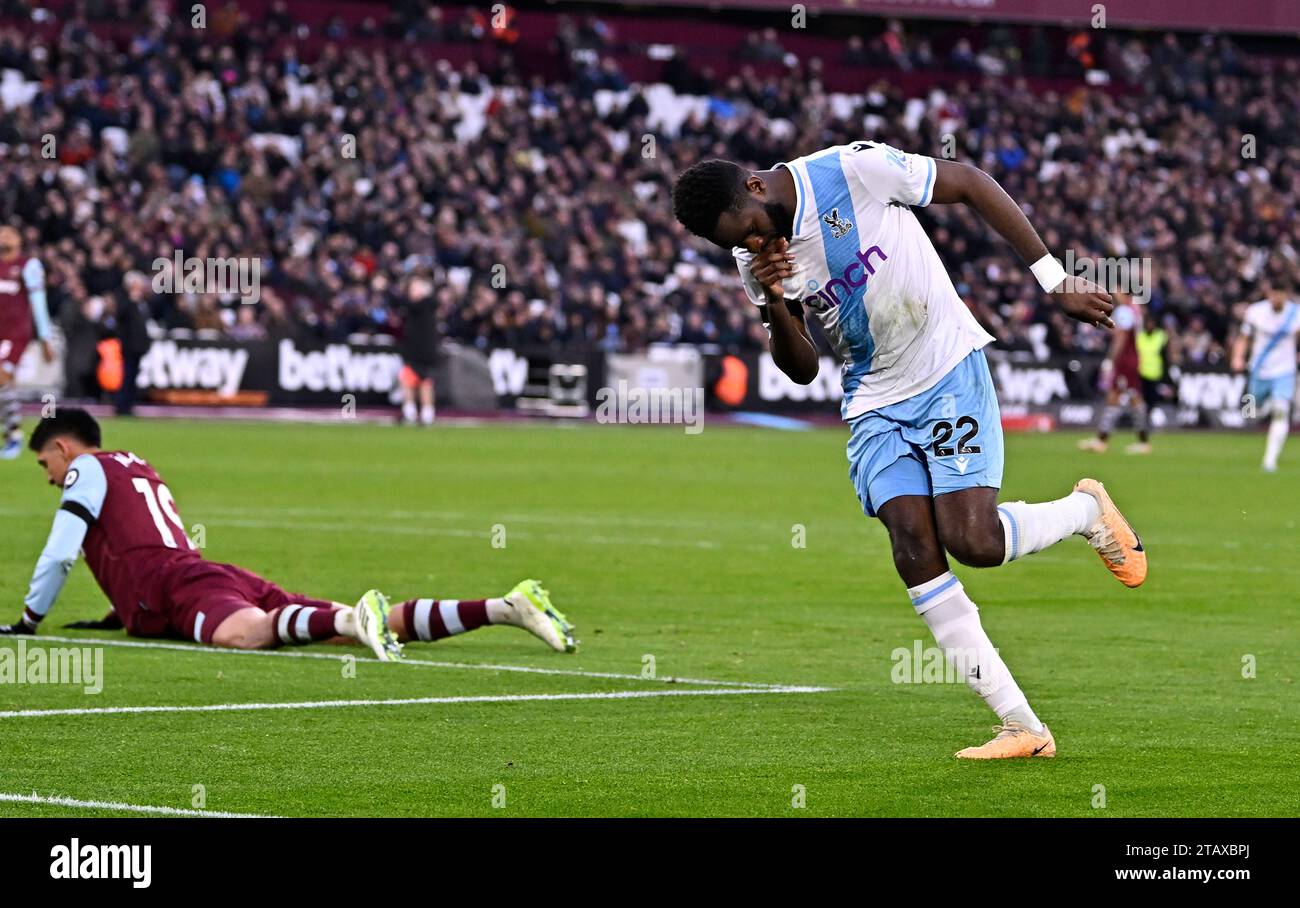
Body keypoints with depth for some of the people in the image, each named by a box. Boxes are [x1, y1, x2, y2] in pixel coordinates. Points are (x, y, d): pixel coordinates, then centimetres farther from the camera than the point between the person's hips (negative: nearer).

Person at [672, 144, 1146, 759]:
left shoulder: (853, 170, -18)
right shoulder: (755, 259, -1)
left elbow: (970, 183, -8)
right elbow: (801, 370, 6)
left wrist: (1054, 281, -7)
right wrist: (772, 303, -15)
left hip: (948, 371, -5)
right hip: (876, 404, 5)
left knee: (973, 541, -18)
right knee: (914, 550, -13)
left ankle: (1087, 510, 15)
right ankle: (1022, 728, -10)